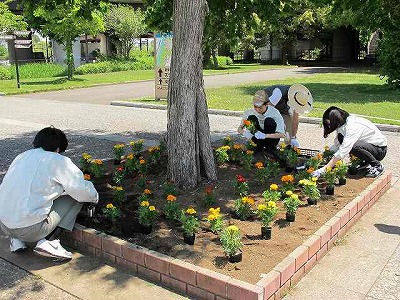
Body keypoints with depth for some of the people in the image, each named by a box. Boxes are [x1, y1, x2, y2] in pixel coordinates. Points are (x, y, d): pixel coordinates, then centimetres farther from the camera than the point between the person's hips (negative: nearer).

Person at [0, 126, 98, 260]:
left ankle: (17, 240, 16)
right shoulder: (58, 161, -6)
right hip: (31, 230, -7)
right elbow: (83, 190, -4)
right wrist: (94, 197, 19)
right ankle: (47, 241, -3)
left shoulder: (21, 157, 13)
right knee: (76, 197, 6)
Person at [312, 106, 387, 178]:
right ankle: (365, 164, 7)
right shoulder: (343, 124, -3)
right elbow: (336, 145, 5)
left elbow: (343, 152, -39)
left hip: (380, 149, -9)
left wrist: (323, 169, -42)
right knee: (340, 138, -8)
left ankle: (377, 166, -9)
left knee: (353, 147, -34)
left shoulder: (353, 127, -30)